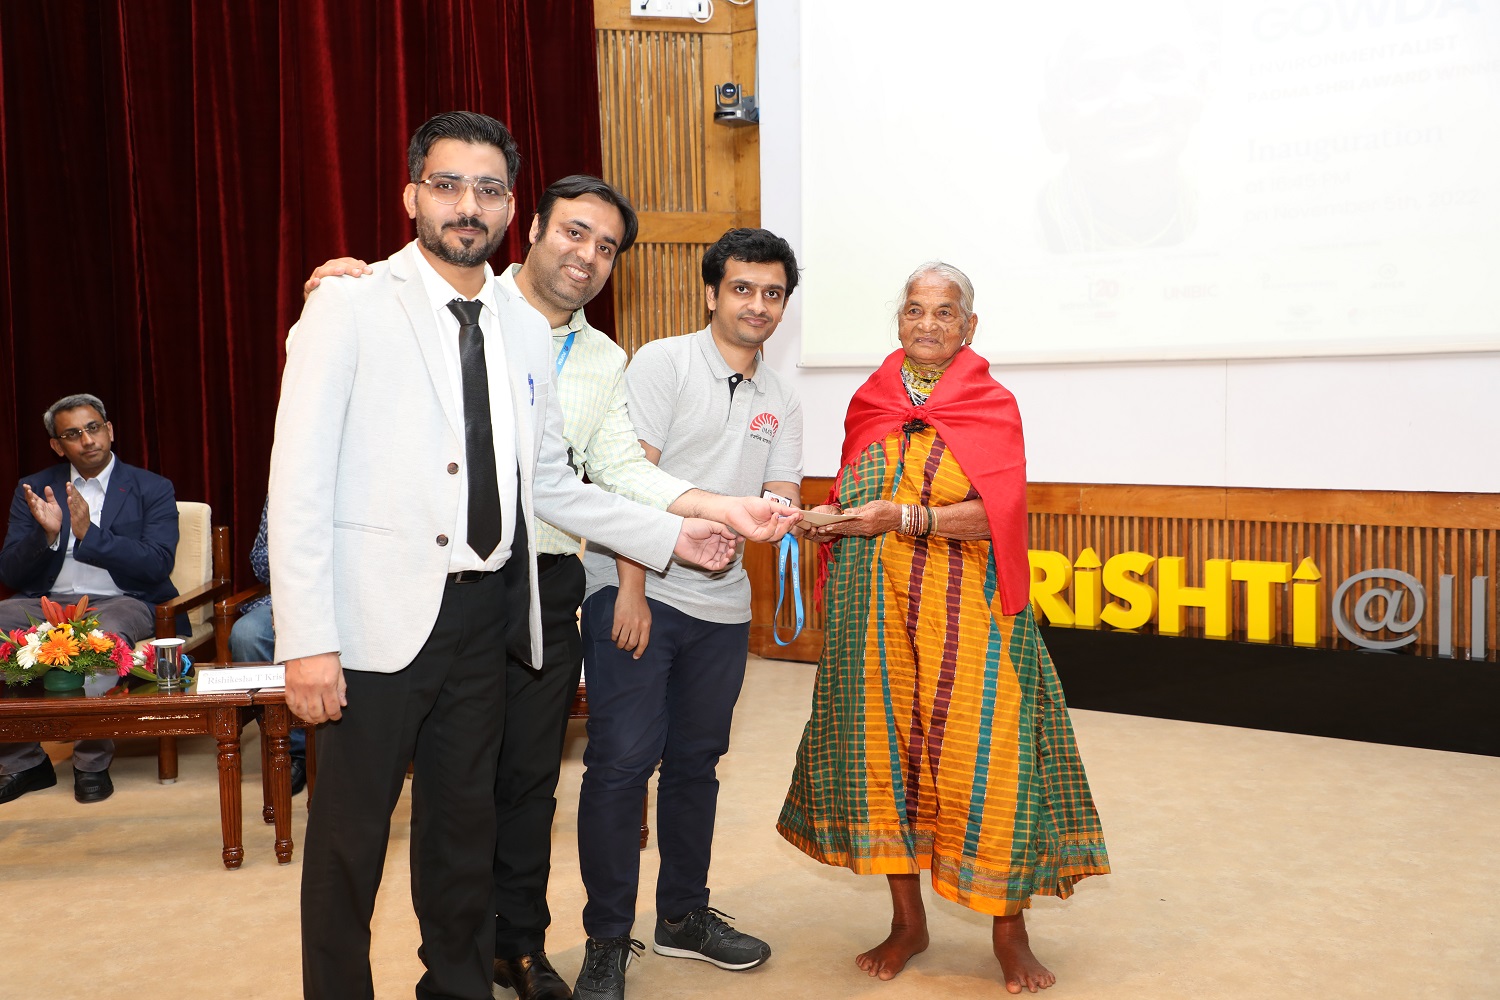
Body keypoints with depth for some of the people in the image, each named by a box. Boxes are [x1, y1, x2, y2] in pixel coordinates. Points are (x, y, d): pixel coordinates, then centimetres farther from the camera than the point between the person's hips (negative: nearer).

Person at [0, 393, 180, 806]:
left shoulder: (152, 489, 5)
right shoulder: (34, 489, 14)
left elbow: (157, 565, -8)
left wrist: (89, 533, -17)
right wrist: (47, 534, -12)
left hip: (121, 602, -4)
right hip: (46, 602, 4)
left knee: (102, 634, -38)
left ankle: (93, 762, -20)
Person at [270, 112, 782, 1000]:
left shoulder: (525, 329, 11)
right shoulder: (350, 307, -5)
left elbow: (549, 485, 15)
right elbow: (299, 482, -10)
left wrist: (670, 535, 9)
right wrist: (307, 640, -17)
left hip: (484, 614, 5)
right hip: (380, 617, -5)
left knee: (465, 824, 17)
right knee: (350, 836, 5)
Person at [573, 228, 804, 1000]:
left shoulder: (780, 403, 13)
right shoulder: (664, 363, -5)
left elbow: (781, 502, 9)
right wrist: (633, 589, -17)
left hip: (722, 602, 6)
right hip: (636, 590, -6)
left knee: (695, 762, 15)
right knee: (621, 762, -6)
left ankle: (683, 915, 30)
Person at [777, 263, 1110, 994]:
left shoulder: (993, 406, 1)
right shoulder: (868, 404, 12)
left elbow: (995, 513, -11)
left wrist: (901, 517, -18)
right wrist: (827, 518, -3)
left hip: (964, 613, -3)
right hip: (876, 613, 4)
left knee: (981, 759, -4)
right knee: (883, 750, 6)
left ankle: (1009, 932, 14)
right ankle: (907, 921, 23)